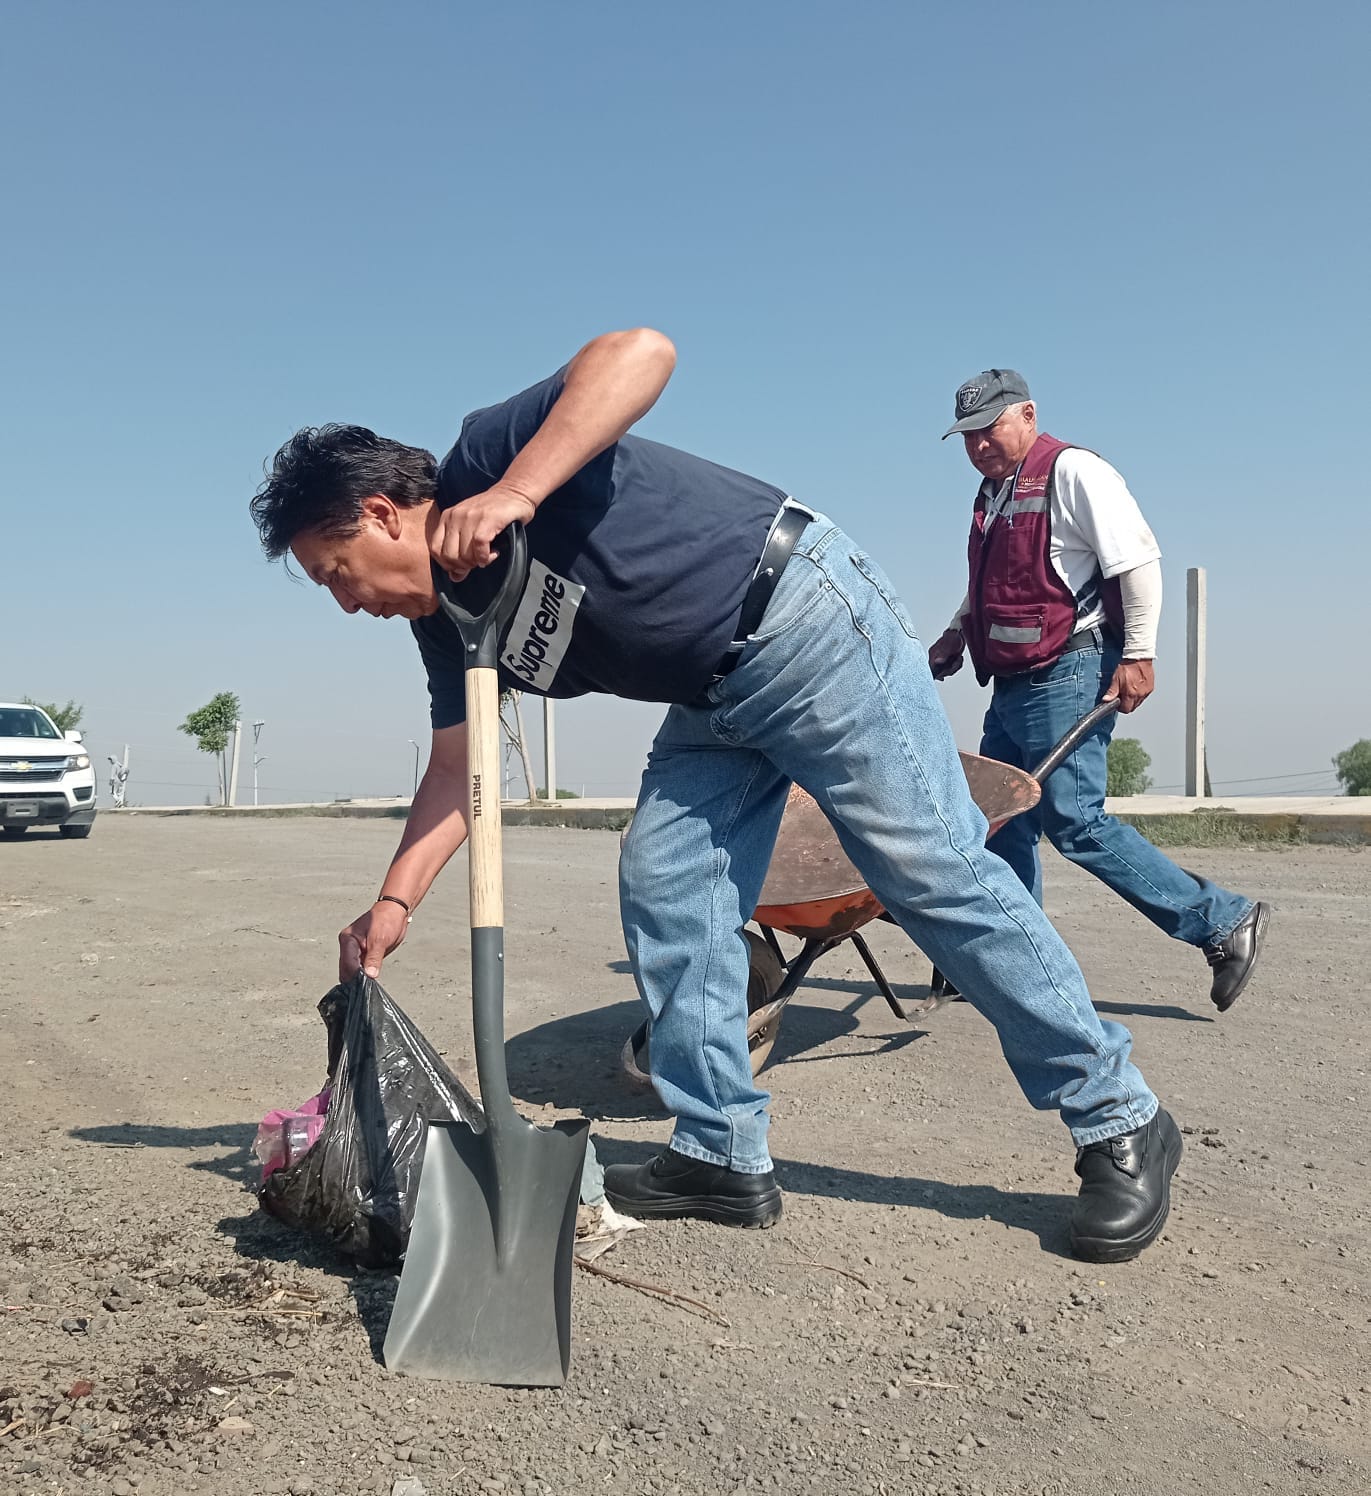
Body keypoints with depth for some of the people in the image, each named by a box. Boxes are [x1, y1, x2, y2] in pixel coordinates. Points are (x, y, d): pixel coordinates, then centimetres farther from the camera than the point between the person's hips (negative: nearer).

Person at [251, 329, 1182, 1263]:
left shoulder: (488, 453, -15)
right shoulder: (447, 621, 9)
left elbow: (644, 351, -29)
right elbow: (460, 768, 8)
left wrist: (515, 494, -36)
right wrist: (397, 898, -3)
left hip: (809, 619, -9)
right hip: (715, 701, 9)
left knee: (933, 873, -7)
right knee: (663, 888, 0)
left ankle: (1121, 1122, 6)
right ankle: (722, 1157, 11)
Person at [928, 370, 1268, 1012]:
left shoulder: (1072, 471, -7)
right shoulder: (992, 494, 19)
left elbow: (1138, 560, -13)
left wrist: (1138, 653, -16)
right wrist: (957, 632, 19)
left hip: (1067, 678, -9)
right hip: (1011, 688, 9)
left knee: (1075, 822, -13)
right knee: (1000, 824, 8)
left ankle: (1223, 922, -4)